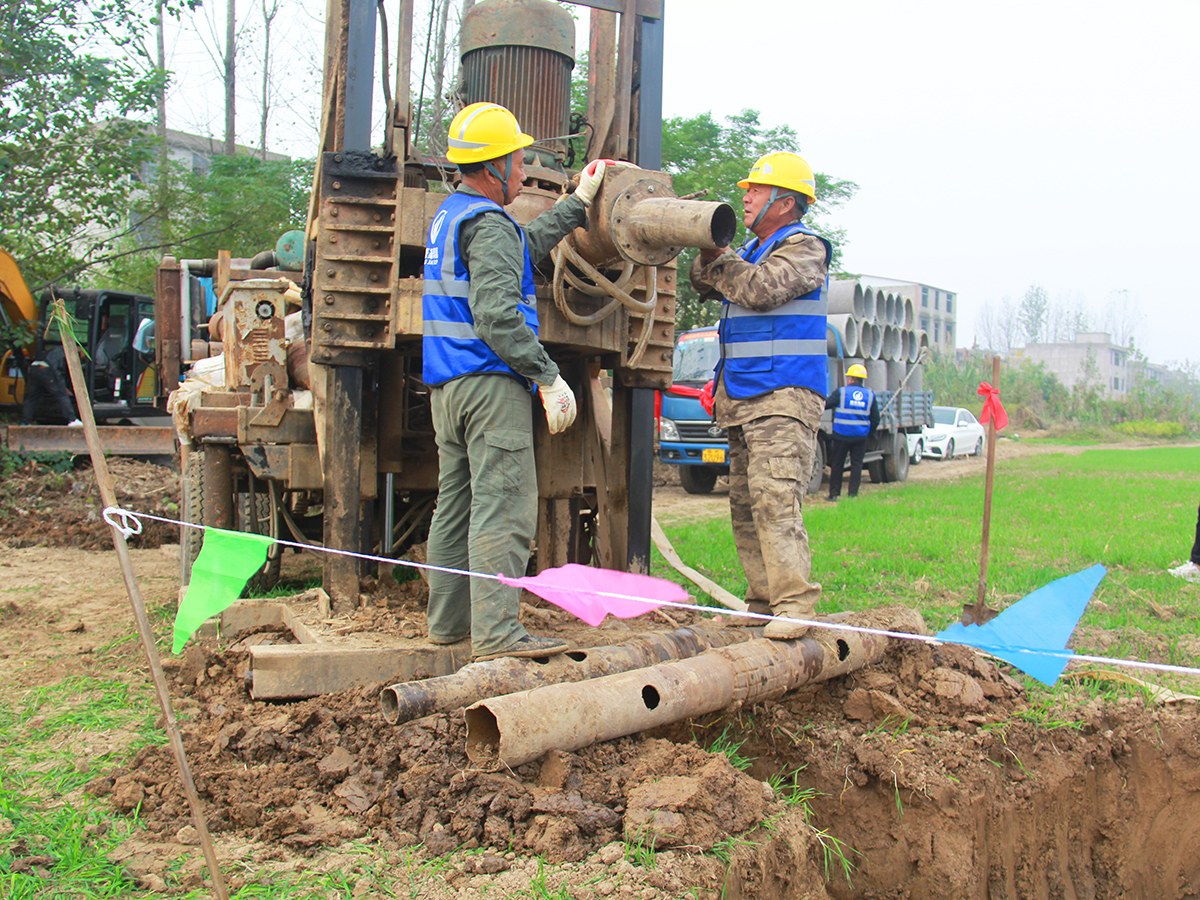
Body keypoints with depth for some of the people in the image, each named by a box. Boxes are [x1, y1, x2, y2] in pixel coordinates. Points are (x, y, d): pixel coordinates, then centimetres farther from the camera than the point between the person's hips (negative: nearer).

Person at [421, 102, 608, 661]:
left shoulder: (449, 215, 20)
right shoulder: (487, 223, -12)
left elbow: (525, 245, 31)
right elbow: (497, 316, -21)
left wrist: (578, 203, 38)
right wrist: (549, 377, -19)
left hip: (446, 383, 10)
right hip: (490, 383, -10)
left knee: (456, 503, 13)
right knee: (503, 506, -10)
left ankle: (448, 620, 20)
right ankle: (496, 631, -12)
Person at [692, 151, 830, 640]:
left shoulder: (804, 247, -4)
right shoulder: (753, 249, 23)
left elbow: (761, 289, -18)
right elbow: (706, 284, 19)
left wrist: (719, 255, -6)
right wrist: (708, 252, 0)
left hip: (783, 398, -9)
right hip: (742, 398, 9)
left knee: (775, 498, -19)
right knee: (744, 505, 8)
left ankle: (795, 604, -19)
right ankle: (763, 599, 13)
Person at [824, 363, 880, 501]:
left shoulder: (841, 392, -6)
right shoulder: (870, 395, 5)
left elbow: (825, 405, 0)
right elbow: (875, 419, 7)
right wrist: (868, 433, 19)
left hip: (841, 435, -2)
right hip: (860, 437, 2)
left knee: (837, 465, 7)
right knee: (856, 464, 7)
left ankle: (834, 494, 10)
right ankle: (853, 494, 3)